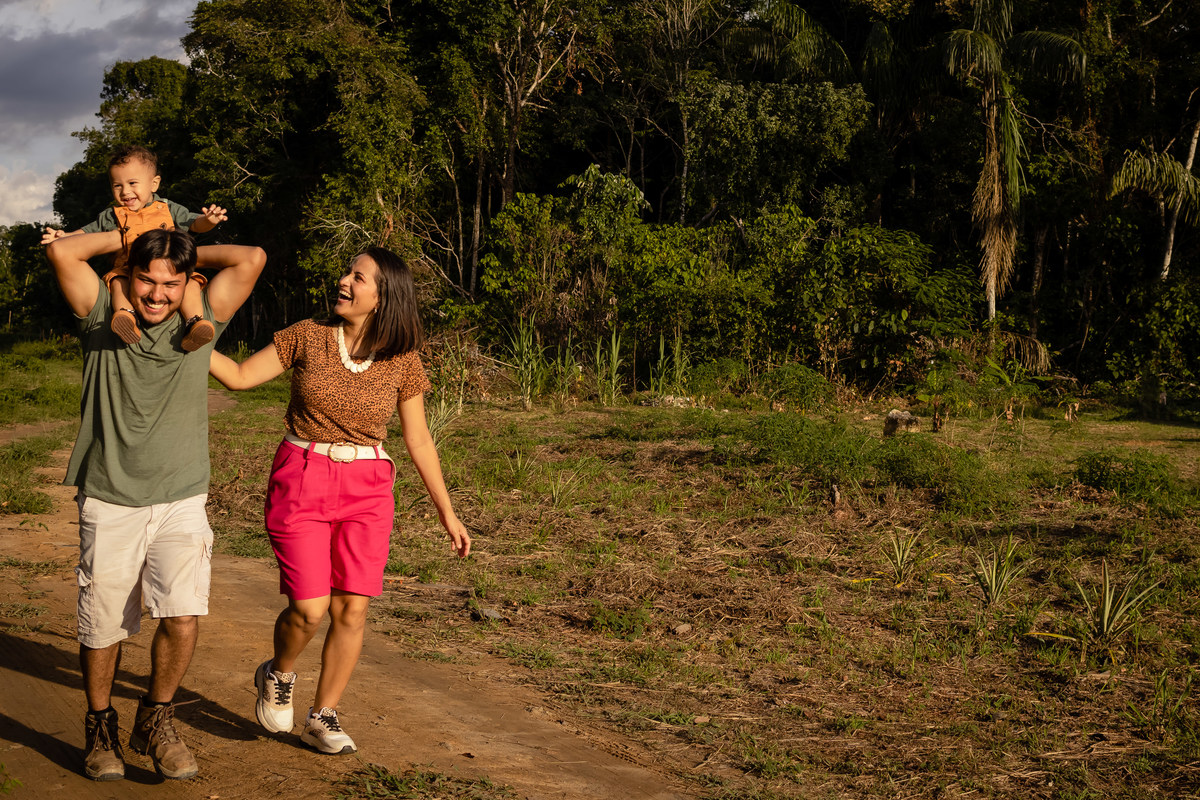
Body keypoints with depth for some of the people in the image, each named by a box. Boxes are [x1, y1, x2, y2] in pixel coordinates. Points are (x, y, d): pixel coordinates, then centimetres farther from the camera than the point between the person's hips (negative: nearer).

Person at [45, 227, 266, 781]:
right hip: (109, 502, 0)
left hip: (181, 501, 0)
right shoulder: (102, 318, 2)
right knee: (102, 628, 4)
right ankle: (100, 728, 28)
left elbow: (251, 259, -6)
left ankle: (155, 720, 11)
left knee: (184, 616, -14)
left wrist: (191, 253, 7)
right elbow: (61, 252, -11)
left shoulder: (199, 322, 3)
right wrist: (124, 236, 2)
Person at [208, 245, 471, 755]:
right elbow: (240, 376, 2)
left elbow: (418, 440, 6)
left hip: (366, 489, 1)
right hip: (302, 480, -1)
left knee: (352, 610, -2)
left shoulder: (402, 362, -1)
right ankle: (278, 676, 24)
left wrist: (447, 513, 7)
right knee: (309, 608, -10)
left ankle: (322, 718, 17)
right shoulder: (307, 337, -2)